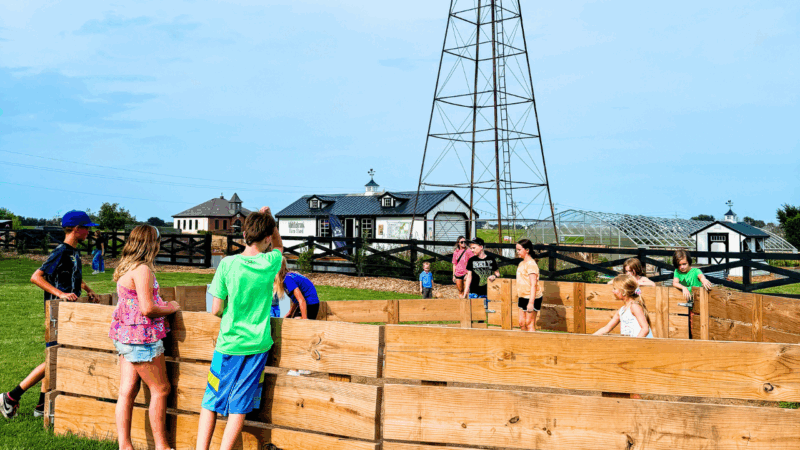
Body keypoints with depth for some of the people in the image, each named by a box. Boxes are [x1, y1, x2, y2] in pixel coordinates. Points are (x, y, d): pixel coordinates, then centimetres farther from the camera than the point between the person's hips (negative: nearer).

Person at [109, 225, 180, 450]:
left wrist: (162, 305, 17)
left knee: (127, 391, 8)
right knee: (160, 389, 2)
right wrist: (171, 308, -6)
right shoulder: (142, 269, -17)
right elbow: (147, 308, -22)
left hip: (125, 336, 9)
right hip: (141, 337, -9)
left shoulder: (125, 267, 13)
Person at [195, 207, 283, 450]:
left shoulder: (227, 264, -10)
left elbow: (216, 309, -5)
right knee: (239, 407, 7)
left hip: (228, 344, -1)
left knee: (211, 402, 11)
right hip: (257, 344, 1)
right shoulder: (271, 263, -6)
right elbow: (279, 246, 20)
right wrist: (268, 218, 14)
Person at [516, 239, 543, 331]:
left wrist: (531, 302, -25)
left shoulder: (531, 264, -16)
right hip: (523, 297, 9)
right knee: (522, 323, 10)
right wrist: (519, 298, 24)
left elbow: (533, 284, -21)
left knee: (529, 323, -5)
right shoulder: (522, 263, 14)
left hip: (532, 298, -9)